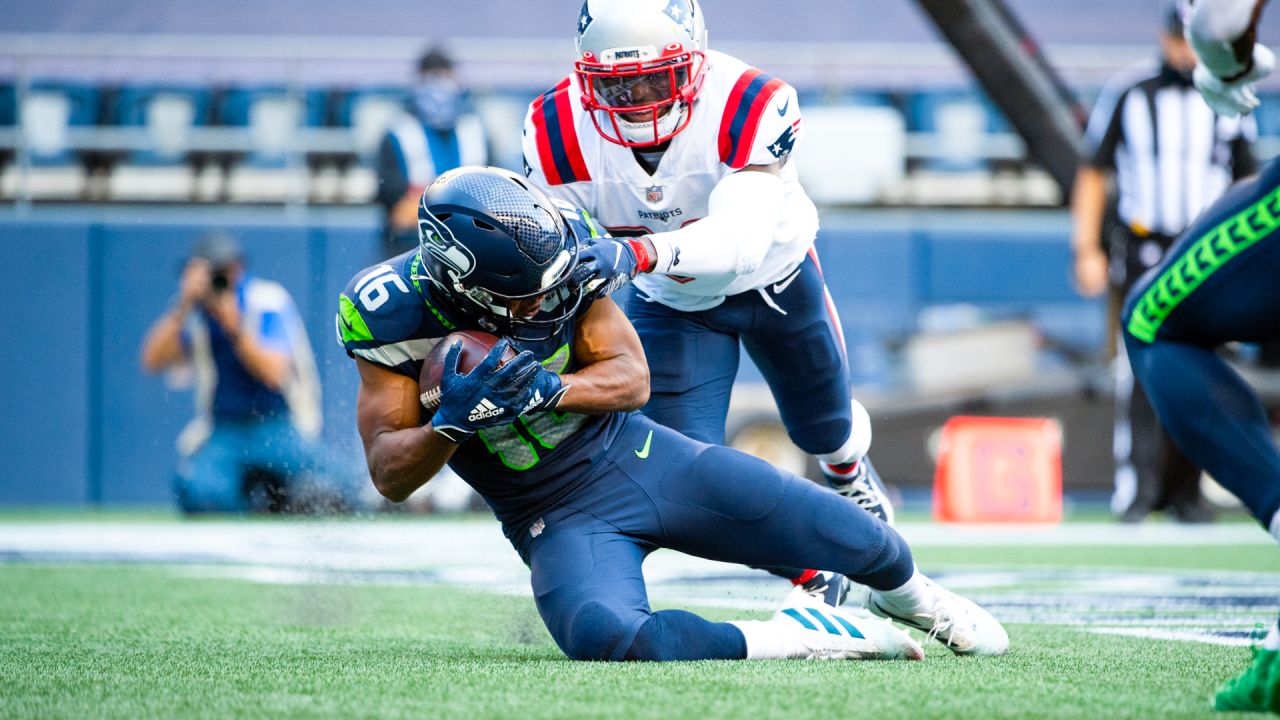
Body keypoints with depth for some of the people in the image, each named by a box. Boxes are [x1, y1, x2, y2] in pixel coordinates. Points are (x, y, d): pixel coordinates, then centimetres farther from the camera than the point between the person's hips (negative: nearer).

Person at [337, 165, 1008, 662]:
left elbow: (632, 377, -7)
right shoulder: (394, 314, -19)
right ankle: (789, 638, -17)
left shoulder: (561, 247, -12)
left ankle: (906, 593, 37)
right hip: (557, 517, -3)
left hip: (636, 454, 3)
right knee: (607, 637, -36)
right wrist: (452, 422, -34)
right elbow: (391, 476, -13)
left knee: (844, 536, 0)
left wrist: (545, 390, -28)